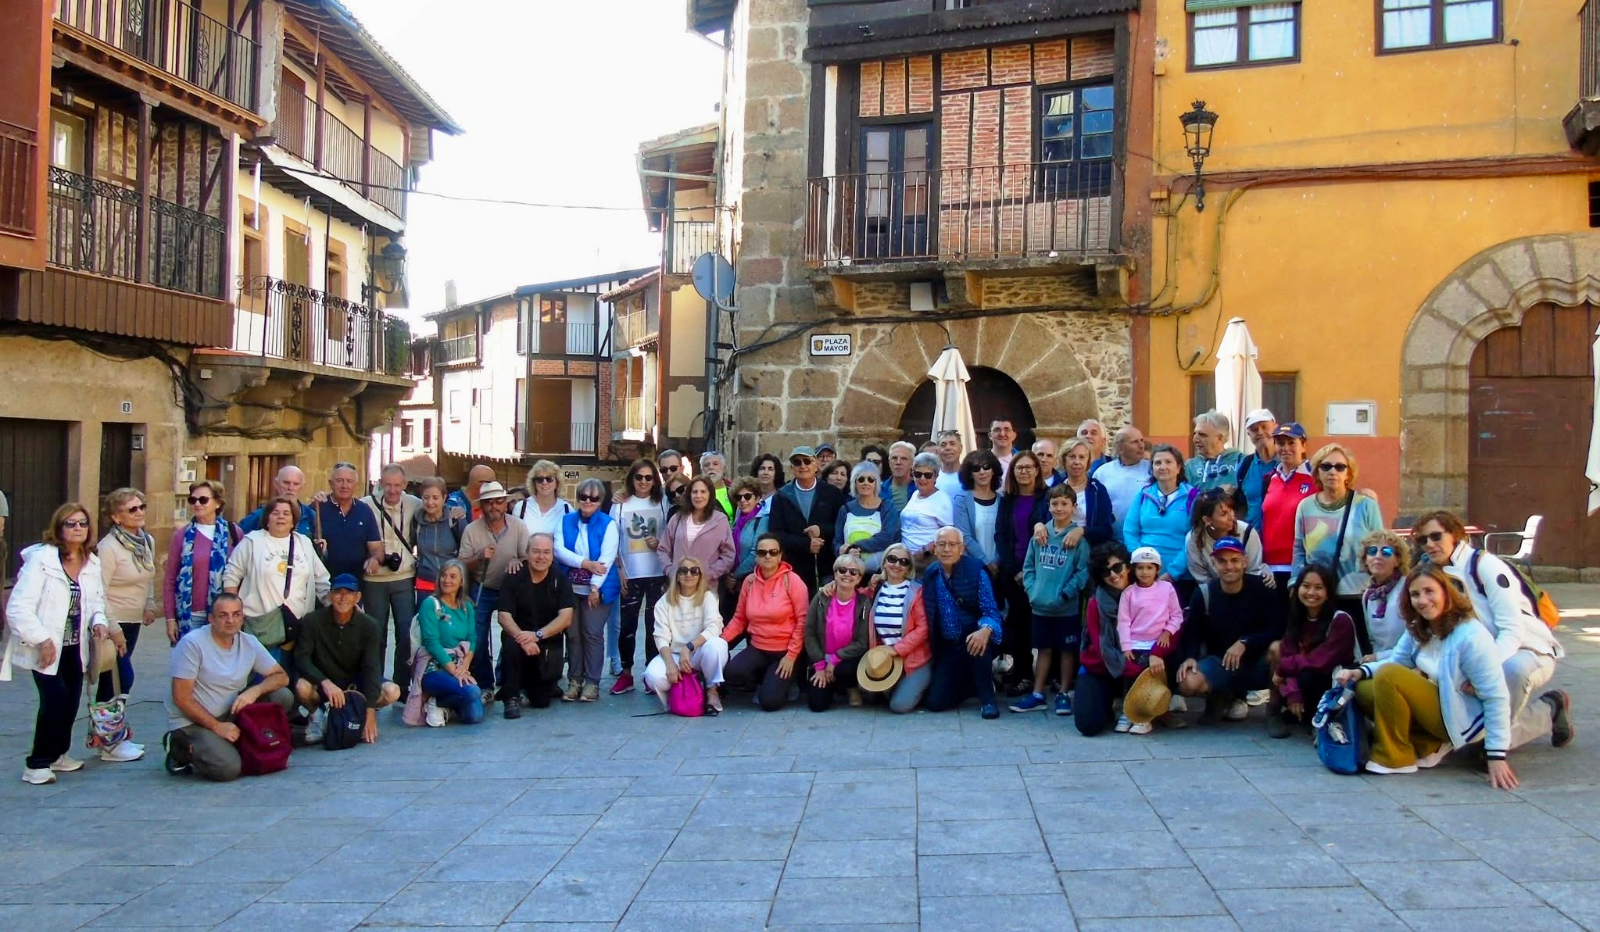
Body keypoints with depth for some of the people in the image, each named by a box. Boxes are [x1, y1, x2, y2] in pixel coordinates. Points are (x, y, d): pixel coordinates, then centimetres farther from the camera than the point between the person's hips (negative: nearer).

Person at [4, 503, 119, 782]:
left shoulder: (92, 563, 5)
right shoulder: (41, 559, -15)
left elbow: (96, 601, 16)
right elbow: (19, 607, -18)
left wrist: (98, 621, -5)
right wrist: (42, 640, -20)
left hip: (75, 646, 6)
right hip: (47, 648, -6)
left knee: (71, 700, 7)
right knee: (56, 699, -15)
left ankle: (58, 754, 28)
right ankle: (37, 764, -1)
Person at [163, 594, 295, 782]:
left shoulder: (249, 643, -1)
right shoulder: (192, 643, -17)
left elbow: (281, 677, 2)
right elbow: (181, 698, -17)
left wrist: (254, 691, -18)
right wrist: (217, 726, -19)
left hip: (229, 714, 6)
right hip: (191, 722, -5)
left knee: (283, 696, -12)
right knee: (228, 768, -27)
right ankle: (183, 750, 1)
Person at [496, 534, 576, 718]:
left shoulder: (560, 579, -7)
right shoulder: (514, 577, -8)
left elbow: (566, 618, -15)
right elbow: (503, 616, -14)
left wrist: (537, 635, -29)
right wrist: (523, 639, -32)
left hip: (549, 641, 1)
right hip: (519, 634, -1)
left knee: (542, 700, -5)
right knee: (511, 646, -36)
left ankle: (531, 687, 32)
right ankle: (512, 697, -15)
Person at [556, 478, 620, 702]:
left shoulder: (608, 524, -1)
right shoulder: (566, 521, 8)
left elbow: (607, 558, -9)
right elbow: (559, 550, -4)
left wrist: (595, 586, -16)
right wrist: (586, 563, -15)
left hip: (597, 588, -3)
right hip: (570, 588, 3)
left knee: (593, 634, -3)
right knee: (573, 634, 5)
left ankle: (592, 682, 4)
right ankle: (574, 680, 14)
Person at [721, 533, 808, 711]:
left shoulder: (791, 580, -9)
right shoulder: (749, 581, 3)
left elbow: (803, 620, -11)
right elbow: (739, 619, 8)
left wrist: (791, 655, -15)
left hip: (785, 651, -4)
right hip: (757, 649, 4)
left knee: (769, 702, -18)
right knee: (731, 673, -26)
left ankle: (781, 683, 19)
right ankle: (764, 682, 8)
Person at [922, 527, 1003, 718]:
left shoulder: (976, 571, -12)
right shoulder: (930, 575, 1)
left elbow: (991, 612, -19)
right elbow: (929, 616, 12)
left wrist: (985, 630, -39)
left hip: (973, 639, -4)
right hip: (947, 648, 4)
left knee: (981, 641, -39)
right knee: (935, 702, -8)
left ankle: (987, 699, -18)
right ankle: (971, 683, 21)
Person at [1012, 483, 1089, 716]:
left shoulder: (1078, 538, -9)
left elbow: (1083, 572, -13)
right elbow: (1028, 566, 8)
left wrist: (1064, 595, -17)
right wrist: (1032, 590, -5)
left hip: (1068, 608, -4)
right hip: (1040, 607, 4)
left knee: (1067, 650, 9)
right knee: (1044, 650, 14)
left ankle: (1064, 694, 21)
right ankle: (1037, 695, 21)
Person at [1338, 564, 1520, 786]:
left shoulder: (1471, 636, -23)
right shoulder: (1417, 630, 2)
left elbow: (1497, 697, -23)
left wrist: (1497, 755, -25)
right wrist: (1360, 672, -18)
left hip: (1460, 719, -8)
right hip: (1435, 704, 8)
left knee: (1389, 676, -25)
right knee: (1365, 689, -7)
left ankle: (1394, 757, -12)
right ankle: (1428, 745, -1)